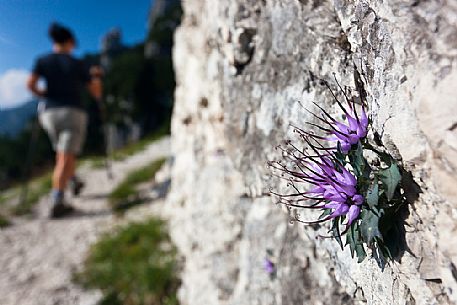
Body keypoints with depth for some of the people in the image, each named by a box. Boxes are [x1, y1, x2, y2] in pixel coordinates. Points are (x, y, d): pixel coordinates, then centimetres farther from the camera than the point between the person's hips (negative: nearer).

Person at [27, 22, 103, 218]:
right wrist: (96, 77, 26)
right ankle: (57, 202, -22)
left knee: (63, 151, 26)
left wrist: (43, 95, 17)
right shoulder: (78, 64, 3)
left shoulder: (42, 60, 8)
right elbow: (96, 93, 6)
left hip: (50, 112, 4)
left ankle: (74, 183, 38)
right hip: (73, 112, -3)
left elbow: (30, 84, -4)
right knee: (65, 157, -11)